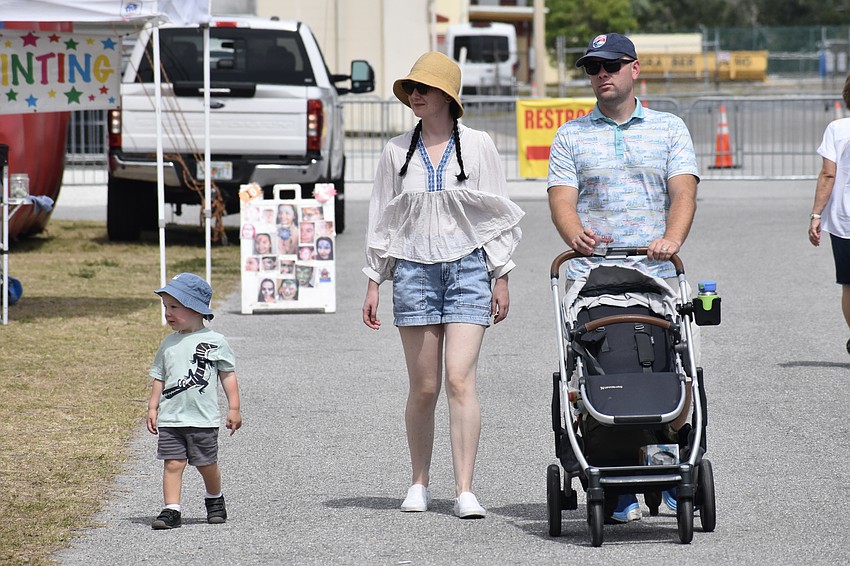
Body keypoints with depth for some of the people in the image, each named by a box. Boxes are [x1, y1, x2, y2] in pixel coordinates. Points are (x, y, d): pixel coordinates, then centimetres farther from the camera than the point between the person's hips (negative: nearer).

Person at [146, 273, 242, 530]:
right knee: (173, 463, -5)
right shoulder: (169, 343, 9)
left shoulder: (214, 342, -3)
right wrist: (152, 407, 8)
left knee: (207, 464, 7)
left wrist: (234, 408, 0)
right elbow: (159, 378, 15)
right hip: (170, 419, 3)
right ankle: (171, 510, -5)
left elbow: (228, 375, 2)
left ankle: (214, 500, 31)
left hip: (203, 419, -3)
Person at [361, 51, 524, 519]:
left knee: (460, 380, -12)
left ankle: (465, 490, -13)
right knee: (423, 388, 3)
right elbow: (381, 220, 13)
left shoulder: (477, 146, 3)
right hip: (414, 270, 2)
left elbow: (498, 215, 6)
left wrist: (501, 278, 3)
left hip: (468, 268, -2)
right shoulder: (397, 152, 8)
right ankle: (419, 484, 17)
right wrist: (373, 282, 10)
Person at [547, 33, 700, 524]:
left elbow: (683, 191, 0)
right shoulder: (571, 136, 13)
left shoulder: (669, 129, 12)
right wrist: (574, 233, -21)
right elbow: (562, 198, 2)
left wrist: (671, 238, -21)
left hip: (657, 273, 0)